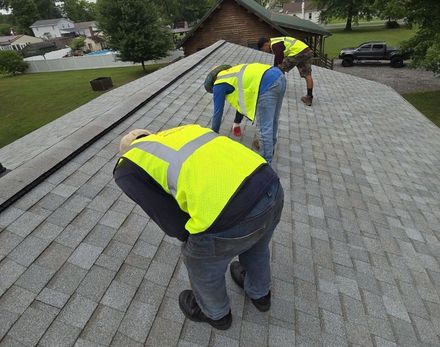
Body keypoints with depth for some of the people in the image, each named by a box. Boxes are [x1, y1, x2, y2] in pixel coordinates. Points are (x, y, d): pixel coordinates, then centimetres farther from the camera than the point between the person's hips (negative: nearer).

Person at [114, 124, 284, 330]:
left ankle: (216, 313, 58)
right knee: (256, 247, 37)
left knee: (202, 264, 27)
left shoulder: (127, 169, 11)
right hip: (271, 187, 8)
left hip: (229, 218, -7)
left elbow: (169, 218, 5)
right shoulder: (185, 130, 27)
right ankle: (260, 293, 66)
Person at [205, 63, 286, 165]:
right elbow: (241, 100, 41)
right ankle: (269, 146, 44)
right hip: (279, 76, 9)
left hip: (267, 85, -9)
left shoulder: (219, 84, 9)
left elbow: (218, 112, 14)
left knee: (265, 128, 0)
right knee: (272, 120, 24)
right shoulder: (233, 74, 32)